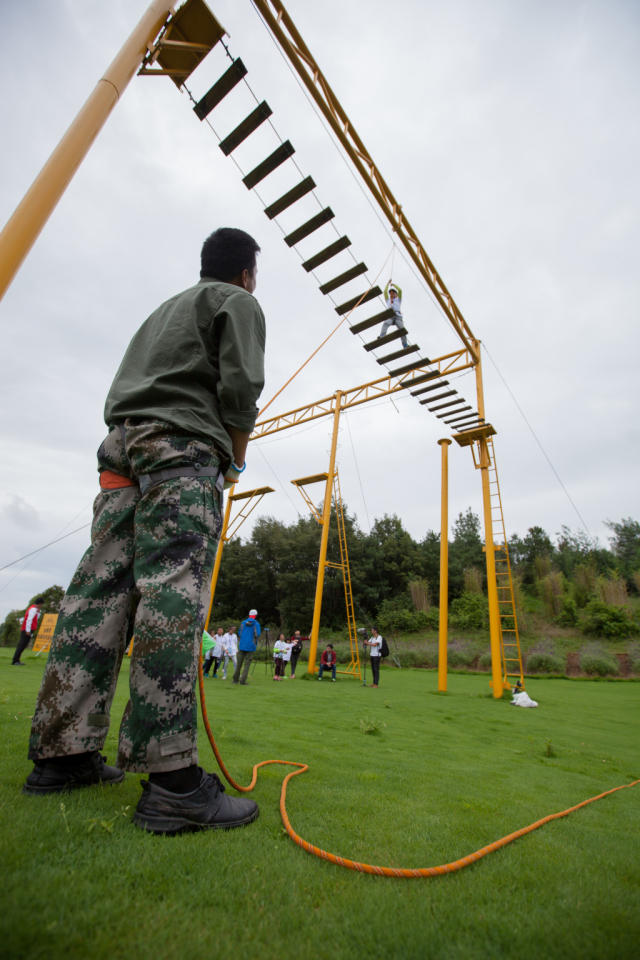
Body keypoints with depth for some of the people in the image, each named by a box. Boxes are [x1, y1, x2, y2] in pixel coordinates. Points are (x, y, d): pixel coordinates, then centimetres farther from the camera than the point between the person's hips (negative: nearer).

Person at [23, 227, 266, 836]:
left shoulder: (165, 309, 35)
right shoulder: (238, 303, 13)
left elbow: (123, 389, 27)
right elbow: (240, 385, -6)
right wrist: (235, 461, 5)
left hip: (121, 446, 8)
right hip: (184, 448, -7)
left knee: (99, 594, 1)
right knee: (171, 596, -18)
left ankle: (62, 756, 7)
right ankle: (172, 782, -17)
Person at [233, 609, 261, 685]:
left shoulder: (243, 622, 5)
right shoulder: (256, 623, -4)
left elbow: (240, 633, 6)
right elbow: (258, 634, -12)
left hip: (242, 645, 3)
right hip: (251, 646, -3)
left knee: (239, 662, 11)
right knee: (247, 663, 2)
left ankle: (235, 679, 17)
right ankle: (243, 680, -3)